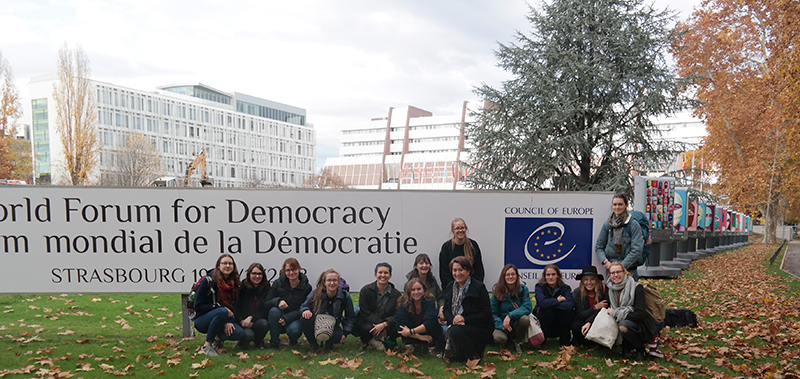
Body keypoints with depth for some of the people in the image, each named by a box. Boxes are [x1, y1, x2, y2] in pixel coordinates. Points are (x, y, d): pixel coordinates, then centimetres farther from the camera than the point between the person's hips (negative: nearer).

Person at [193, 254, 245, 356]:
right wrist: (221, 307, -23)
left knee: (240, 333, -22)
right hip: (202, 320, -5)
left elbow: (234, 307, 6)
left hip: (224, 319, 5)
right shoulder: (208, 281, -13)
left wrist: (229, 321, -14)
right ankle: (207, 345, -22)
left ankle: (217, 337, 8)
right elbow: (198, 307, -15)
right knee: (222, 312, -36)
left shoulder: (234, 284, 3)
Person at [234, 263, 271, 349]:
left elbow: (266, 310, -7)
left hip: (259, 320, 2)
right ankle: (243, 341, 8)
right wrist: (242, 321, -21)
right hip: (244, 323, -1)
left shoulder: (267, 289, -1)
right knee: (248, 335, -33)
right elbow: (236, 309, -2)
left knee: (263, 323, -33)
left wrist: (251, 318, -21)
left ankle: (258, 342, 2)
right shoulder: (242, 288, -2)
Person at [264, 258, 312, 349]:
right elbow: (266, 303, -8)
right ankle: (274, 341, -11)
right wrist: (278, 301, -30)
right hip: (278, 322, 1)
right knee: (274, 310, -30)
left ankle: (293, 341, 8)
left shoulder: (306, 287, -8)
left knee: (294, 329, -33)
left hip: (295, 319, -1)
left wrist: (287, 318, -22)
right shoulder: (278, 283, -6)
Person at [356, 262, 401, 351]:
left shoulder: (396, 294, -1)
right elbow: (365, 313, -11)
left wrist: (384, 325, -29)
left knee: (398, 329, -29)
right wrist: (380, 324, -23)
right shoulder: (365, 290, -6)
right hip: (366, 322, -2)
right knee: (367, 328, -36)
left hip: (387, 324, 2)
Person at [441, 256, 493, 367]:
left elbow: (487, 314, -12)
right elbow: (446, 310, 9)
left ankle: (474, 356, -12)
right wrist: (452, 320, -14)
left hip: (479, 328, -6)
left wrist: (465, 319, -21)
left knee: (456, 331, -32)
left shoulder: (478, 287, -10)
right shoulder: (450, 287, 9)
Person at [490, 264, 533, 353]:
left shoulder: (523, 289, -5)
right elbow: (493, 313, -3)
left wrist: (510, 315, -28)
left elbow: (528, 307, -16)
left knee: (525, 319, -33)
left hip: (517, 323, 1)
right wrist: (501, 325, -21)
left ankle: (518, 342, -5)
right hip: (502, 323, -1)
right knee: (499, 338, -32)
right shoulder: (497, 291, -6)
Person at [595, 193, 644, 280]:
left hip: (629, 269, -3)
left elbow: (636, 250, -9)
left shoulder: (633, 225, -4)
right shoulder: (607, 224, 6)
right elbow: (598, 247, 10)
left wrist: (622, 266, -14)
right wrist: (605, 261, -8)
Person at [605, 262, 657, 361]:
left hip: (643, 326, -7)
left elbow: (640, 314, -25)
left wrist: (616, 313, -19)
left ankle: (640, 348, -7)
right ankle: (626, 345, 10)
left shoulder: (636, 288, -16)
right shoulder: (611, 290, 2)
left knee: (624, 325, -35)